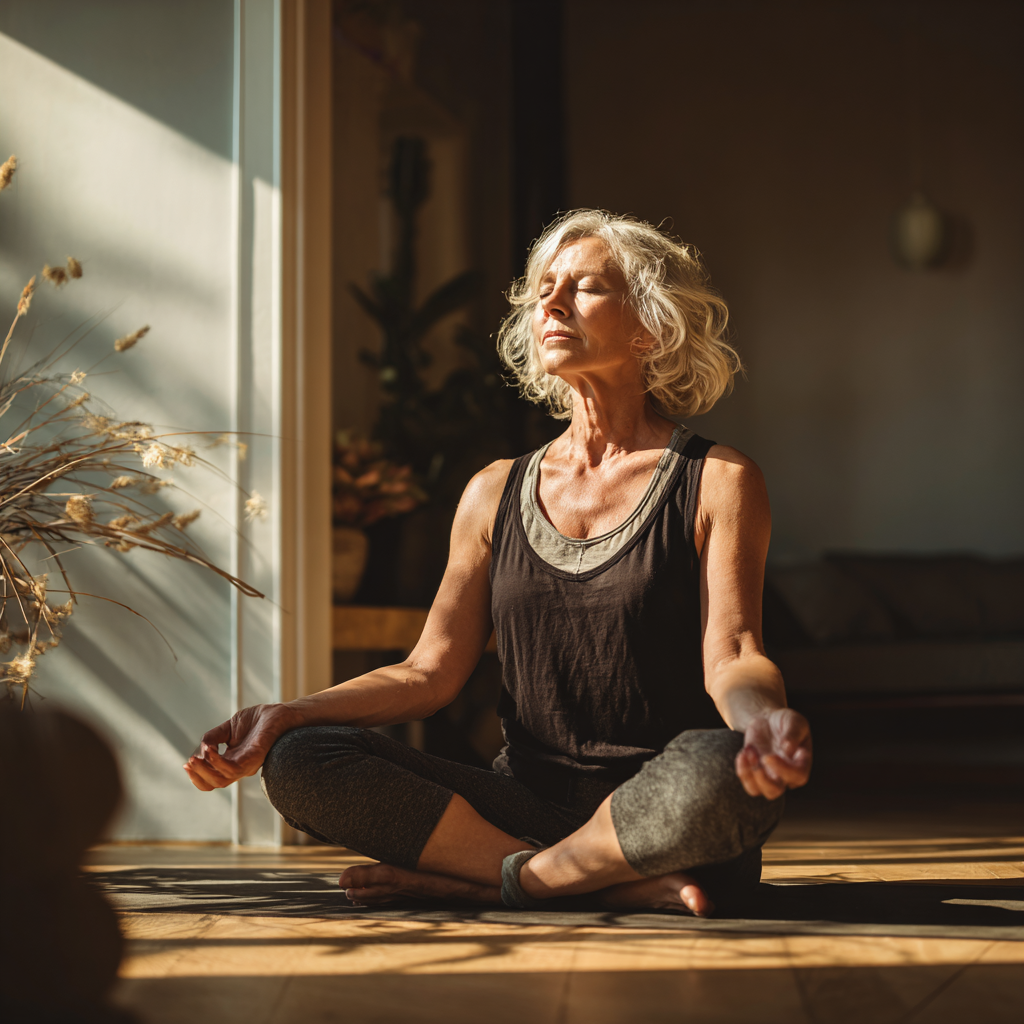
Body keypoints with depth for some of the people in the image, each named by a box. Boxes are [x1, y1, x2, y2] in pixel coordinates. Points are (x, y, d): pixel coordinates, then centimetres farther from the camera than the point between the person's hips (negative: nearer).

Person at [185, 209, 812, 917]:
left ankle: (485, 878, -17)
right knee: (299, 764, -18)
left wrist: (765, 718, -34)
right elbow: (430, 672, 11)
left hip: (657, 808, -4)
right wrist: (283, 717, -4)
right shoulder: (496, 495, 14)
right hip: (530, 802, 4)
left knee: (715, 767, -40)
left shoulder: (719, 482, 2)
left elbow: (732, 657, -9)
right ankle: (630, 887, -22)